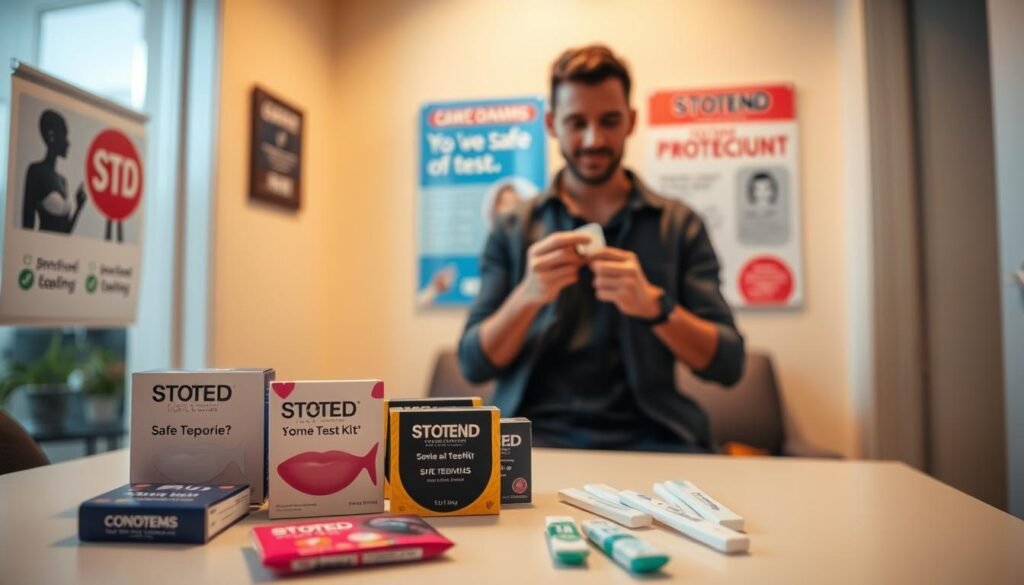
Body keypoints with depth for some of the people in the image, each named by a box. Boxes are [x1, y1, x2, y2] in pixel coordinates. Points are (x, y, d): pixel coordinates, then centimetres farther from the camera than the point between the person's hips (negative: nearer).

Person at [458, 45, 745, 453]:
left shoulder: (679, 224, 7)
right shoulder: (512, 230, 9)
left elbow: (728, 364, 1)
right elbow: (474, 365, 2)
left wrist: (654, 304, -18)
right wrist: (528, 295, -17)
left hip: (648, 435, 1)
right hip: (539, 432, -1)